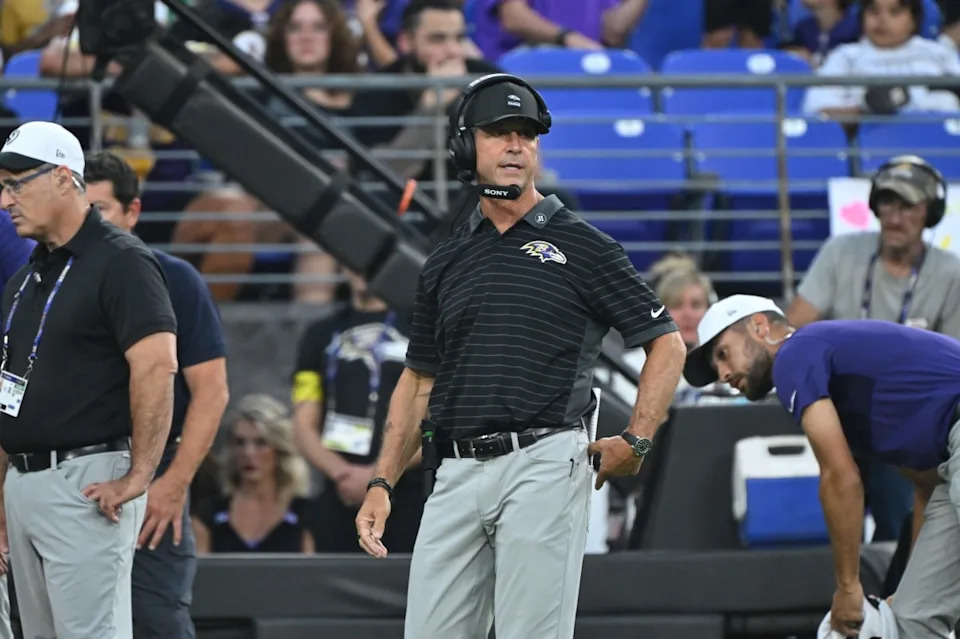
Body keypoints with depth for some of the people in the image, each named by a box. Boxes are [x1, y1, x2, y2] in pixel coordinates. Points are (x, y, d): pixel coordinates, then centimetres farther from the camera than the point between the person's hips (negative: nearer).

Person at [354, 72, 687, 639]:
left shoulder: (581, 245, 4)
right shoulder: (446, 261, 18)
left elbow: (667, 343, 5)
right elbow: (419, 379, 21)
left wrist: (638, 441, -8)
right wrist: (382, 484, 12)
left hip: (544, 465, -5)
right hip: (458, 474, 5)